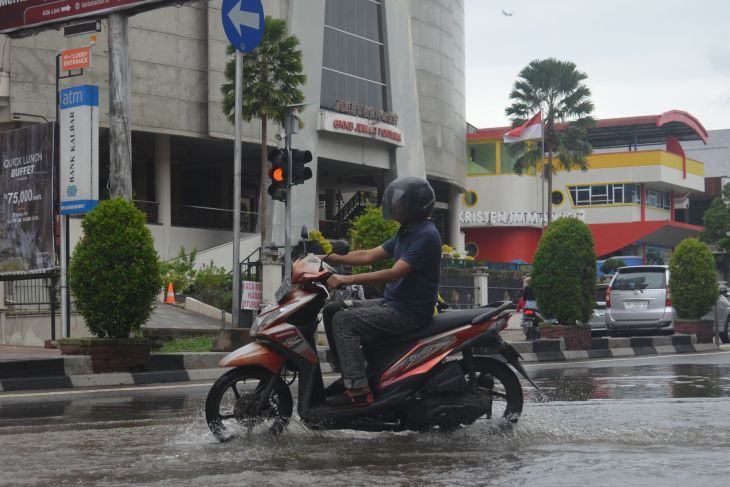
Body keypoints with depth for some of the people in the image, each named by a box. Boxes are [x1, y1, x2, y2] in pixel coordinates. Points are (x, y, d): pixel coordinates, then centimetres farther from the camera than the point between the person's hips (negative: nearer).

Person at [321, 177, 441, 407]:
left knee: (344, 321, -22)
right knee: (331, 310, 6)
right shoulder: (406, 233, 15)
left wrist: (347, 279, -27)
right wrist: (330, 258, 8)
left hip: (409, 311, -10)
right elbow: (369, 255, 17)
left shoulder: (425, 235, -17)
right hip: (391, 302, 10)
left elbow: (394, 273, -26)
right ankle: (347, 375, 7)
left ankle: (358, 390, -25)